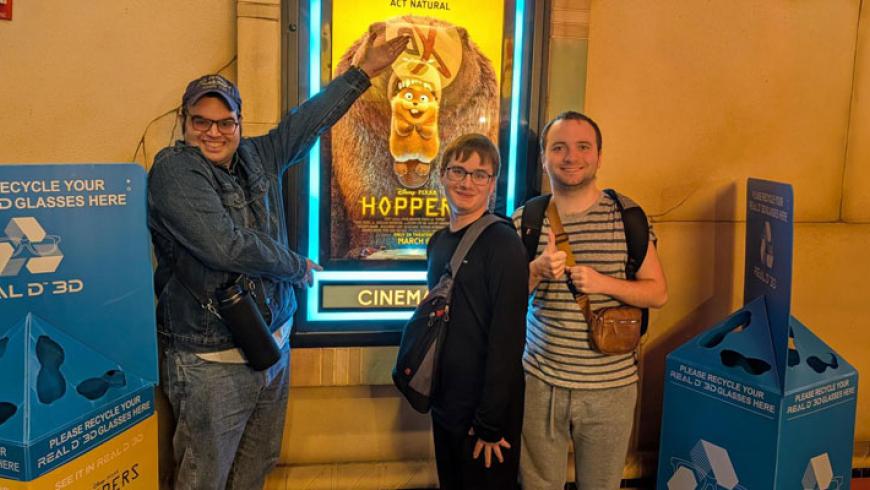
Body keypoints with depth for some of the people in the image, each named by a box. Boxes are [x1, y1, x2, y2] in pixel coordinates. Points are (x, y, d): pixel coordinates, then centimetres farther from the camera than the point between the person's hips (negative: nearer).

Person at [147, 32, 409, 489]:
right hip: (212, 361, -7)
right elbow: (226, 245, -23)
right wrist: (298, 266, -9)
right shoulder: (173, 169, -14)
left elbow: (307, 120, 16)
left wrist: (362, 71, 21)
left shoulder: (257, 157, 6)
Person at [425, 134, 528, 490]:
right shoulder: (438, 242, 6)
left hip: (486, 410, -7)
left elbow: (507, 340, -19)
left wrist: (491, 423, -18)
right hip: (444, 403, 7)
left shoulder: (502, 243, -16)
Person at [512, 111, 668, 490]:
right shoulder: (525, 218, -1)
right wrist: (537, 270, -18)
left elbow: (658, 293, -1)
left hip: (610, 385, 0)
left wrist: (604, 282, -19)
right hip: (540, 380, 1)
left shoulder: (626, 214, -4)